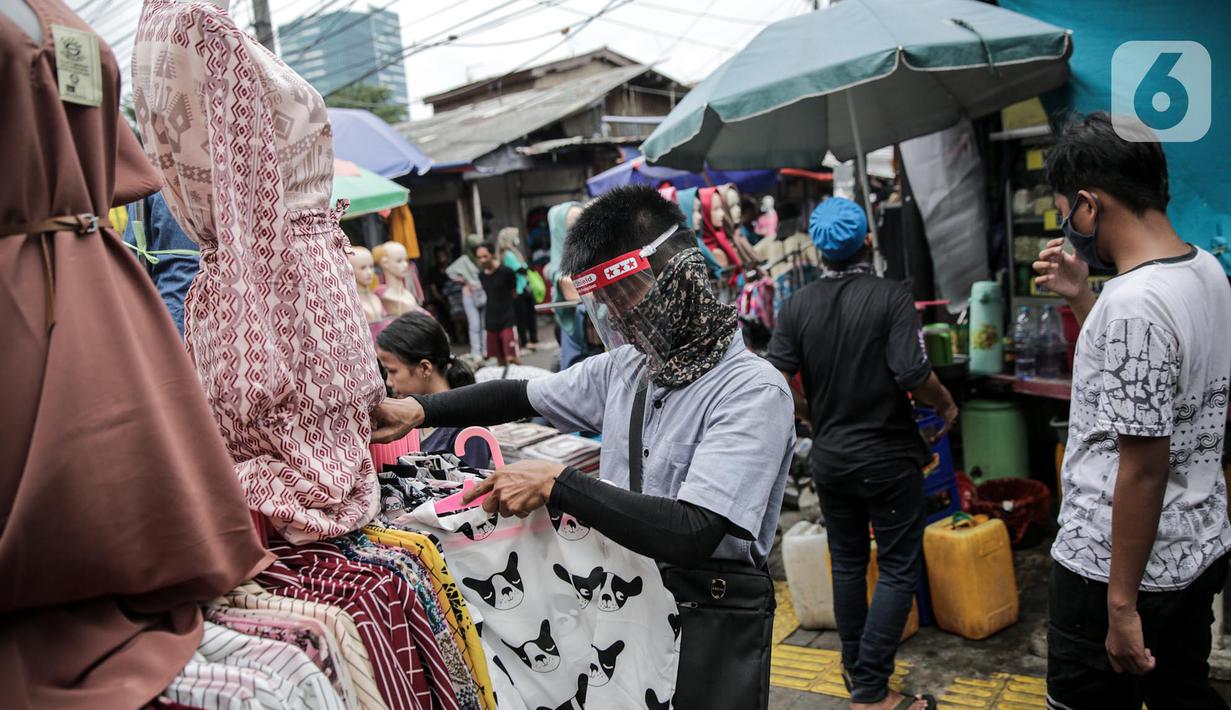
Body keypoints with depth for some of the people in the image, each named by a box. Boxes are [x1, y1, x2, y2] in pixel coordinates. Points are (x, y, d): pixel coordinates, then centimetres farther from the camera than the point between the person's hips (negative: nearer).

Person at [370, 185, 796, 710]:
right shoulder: (624, 367, 2)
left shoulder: (752, 391, -21)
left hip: (712, 615, -6)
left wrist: (556, 484, -28)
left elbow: (693, 535, -31)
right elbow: (520, 396, 16)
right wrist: (419, 410, 3)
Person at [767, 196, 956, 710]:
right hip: (887, 457, -4)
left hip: (829, 458, 5)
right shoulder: (891, 297, -14)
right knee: (899, 570, 5)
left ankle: (856, 666, 33)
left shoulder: (797, 305, -3)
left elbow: (776, 379, -5)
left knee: (847, 563, 19)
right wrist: (946, 403, 0)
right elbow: (914, 375, -21)